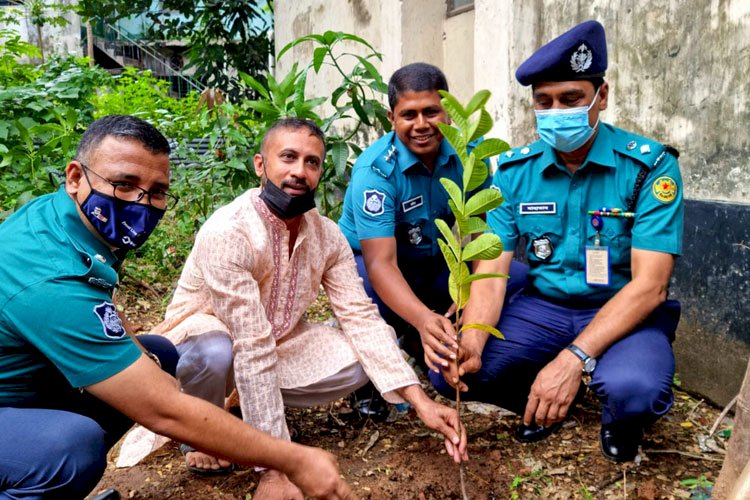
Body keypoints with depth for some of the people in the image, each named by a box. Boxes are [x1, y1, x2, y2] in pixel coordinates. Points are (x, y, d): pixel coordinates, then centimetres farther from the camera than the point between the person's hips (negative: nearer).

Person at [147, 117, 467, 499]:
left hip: (278, 339, 6)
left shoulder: (327, 235, -12)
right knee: (216, 354, -40)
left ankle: (250, 404, 6)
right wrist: (276, 468, -36)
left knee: (359, 363, -17)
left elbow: (361, 318, -15)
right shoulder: (227, 232, -33)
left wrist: (421, 401, -26)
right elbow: (254, 352, -37)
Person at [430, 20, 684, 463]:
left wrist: (573, 359, -30)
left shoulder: (650, 166, -13)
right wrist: (472, 343, -27)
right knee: (449, 371, -16)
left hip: (623, 314, -3)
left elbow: (649, 286, -19)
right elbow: (492, 269, -7)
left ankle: (621, 419, 5)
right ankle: (547, 403, 13)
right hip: (541, 308, 3)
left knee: (633, 389, -35)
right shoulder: (514, 171, -2)